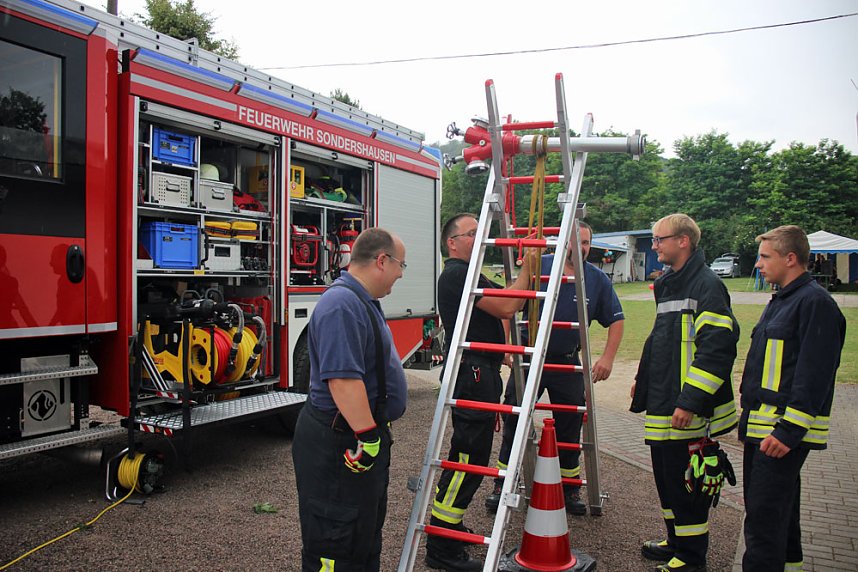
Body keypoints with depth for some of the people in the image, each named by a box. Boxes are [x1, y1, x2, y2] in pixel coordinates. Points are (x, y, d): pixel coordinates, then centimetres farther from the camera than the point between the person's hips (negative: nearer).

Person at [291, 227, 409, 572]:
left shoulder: (362, 301, 13)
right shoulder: (341, 304, -22)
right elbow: (342, 377, -30)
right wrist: (367, 436, -28)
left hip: (365, 439, 11)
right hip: (340, 445, -11)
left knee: (367, 533, 23)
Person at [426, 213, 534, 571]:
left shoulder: (472, 274, 21)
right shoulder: (456, 274, -14)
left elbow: (509, 303, 18)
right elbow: (506, 307, -20)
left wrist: (527, 269, 10)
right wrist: (526, 269, -12)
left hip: (481, 373, 11)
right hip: (472, 372, -11)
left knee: (471, 454, 18)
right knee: (468, 457, -7)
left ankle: (449, 524, 32)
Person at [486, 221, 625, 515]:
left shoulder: (598, 279, 1)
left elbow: (615, 320, 8)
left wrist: (608, 357, -2)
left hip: (568, 363, 2)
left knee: (569, 428, 11)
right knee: (513, 422, 4)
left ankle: (570, 490, 29)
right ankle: (501, 486, 19)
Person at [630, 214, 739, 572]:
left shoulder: (707, 286, -15)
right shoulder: (669, 284, 14)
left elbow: (717, 348, -23)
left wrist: (690, 401, -25)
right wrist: (644, 380, 27)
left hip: (689, 411, -9)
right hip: (663, 407, 9)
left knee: (686, 482, 2)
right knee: (666, 477, 18)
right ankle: (677, 543, 35)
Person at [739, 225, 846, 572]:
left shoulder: (815, 302, -15)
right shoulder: (781, 301, 16)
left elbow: (814, 375, -22)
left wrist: (789, 430, -23)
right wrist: (750, 416, 21)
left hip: (784, 430, -10)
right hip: (761, 426, 10)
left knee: (763, 516, -8)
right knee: (780, 507, 22)